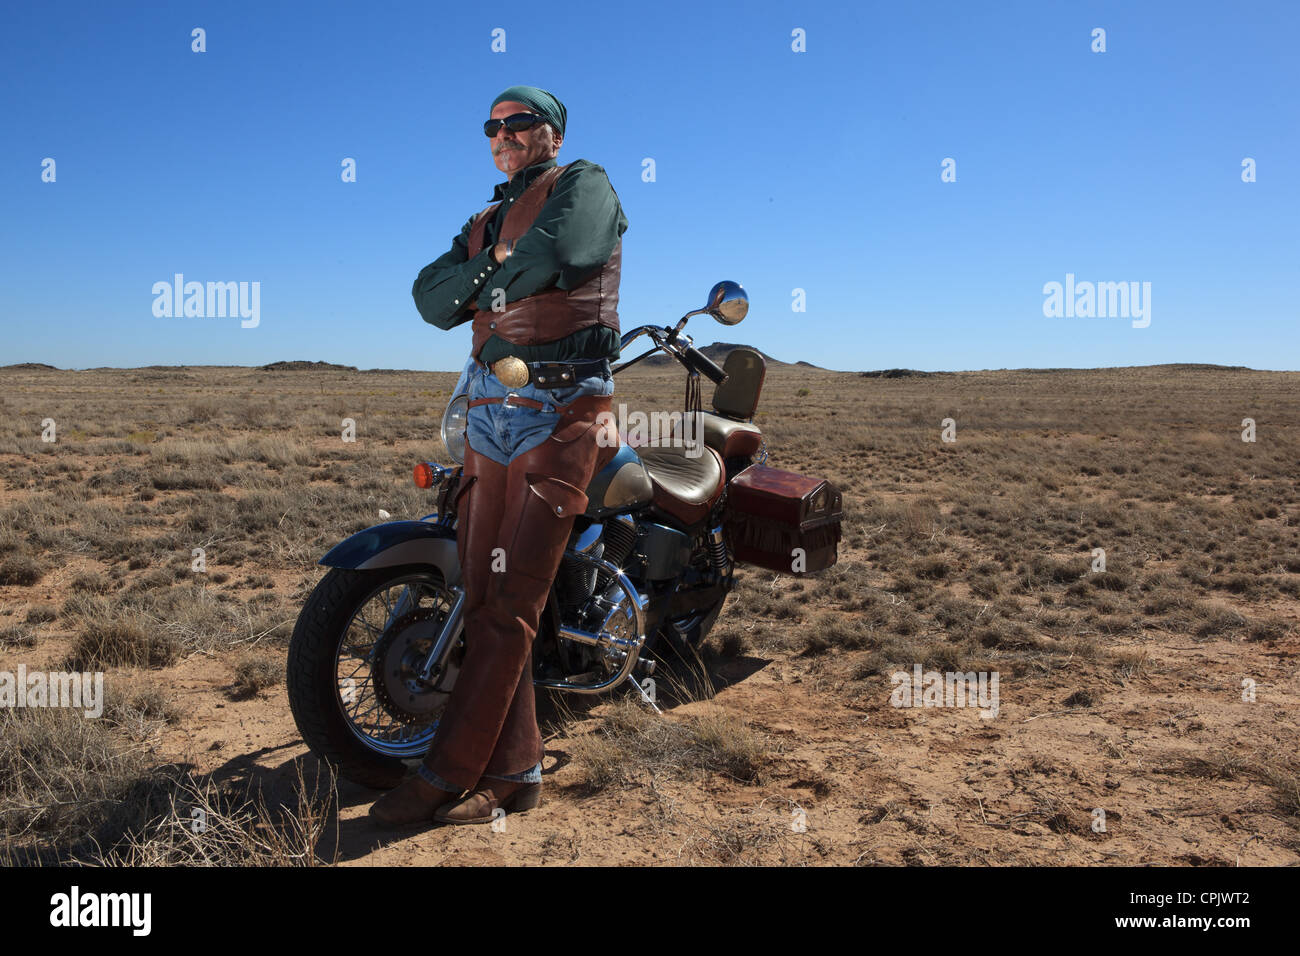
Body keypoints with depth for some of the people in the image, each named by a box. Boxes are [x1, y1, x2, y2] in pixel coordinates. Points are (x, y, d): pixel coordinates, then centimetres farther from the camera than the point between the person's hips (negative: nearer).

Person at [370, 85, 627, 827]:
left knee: (509, 609, -8)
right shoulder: (482, 224, 26)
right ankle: (513, 771, 11)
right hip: (489, 411, 7)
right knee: (484, 598, 3)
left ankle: (450, 775, -3)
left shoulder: (584, 184, 6)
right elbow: (432, 298, 10)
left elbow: (560, 252, -16)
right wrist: (493, 264, -6)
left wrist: (493, 275, 1)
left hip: (559, 411, -7)